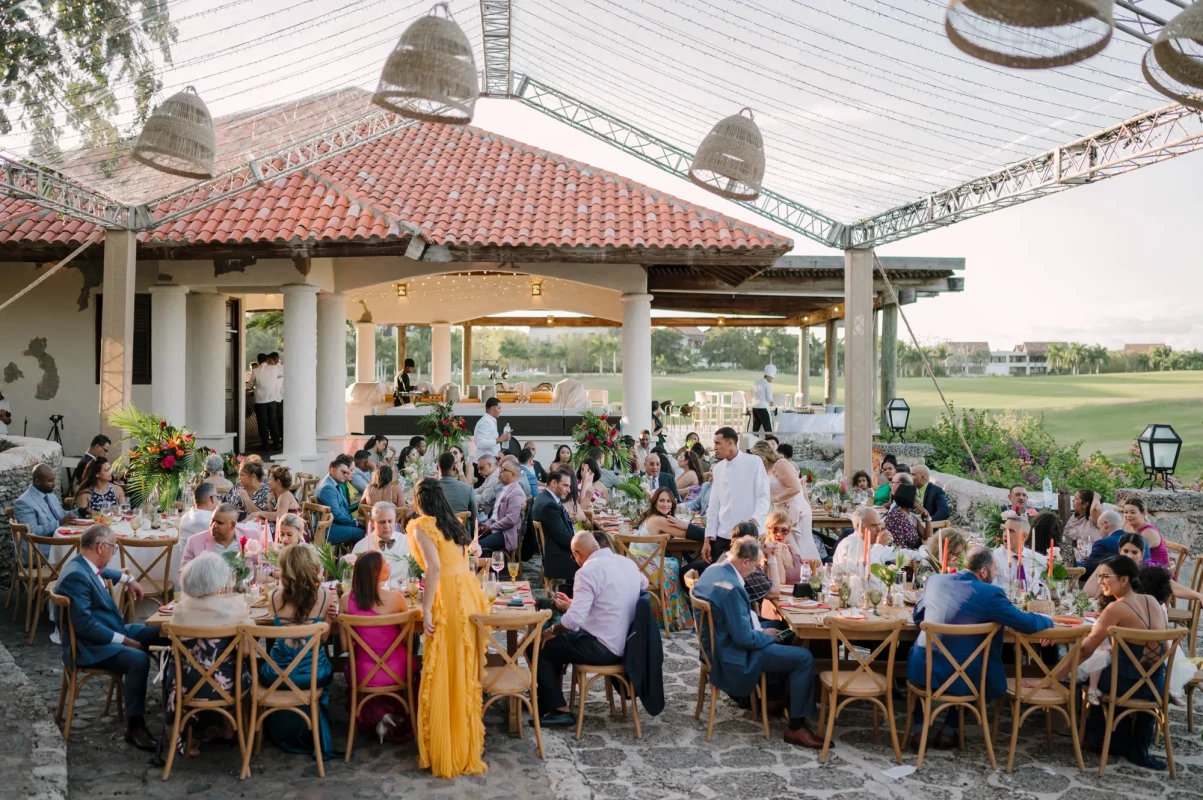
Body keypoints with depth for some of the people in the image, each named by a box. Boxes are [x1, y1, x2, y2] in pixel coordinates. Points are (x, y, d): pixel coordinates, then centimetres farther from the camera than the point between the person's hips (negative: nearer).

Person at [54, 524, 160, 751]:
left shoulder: (86, 565, 6)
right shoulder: (76, 575, -24)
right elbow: (85, 625, -28)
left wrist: (128, 580, 27)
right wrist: (124, 641, -25)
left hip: (114, 629, 10)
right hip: (89, 645, -10)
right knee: (139, 659, -33)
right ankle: (134, 726, -21)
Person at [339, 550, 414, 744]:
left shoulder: (346, 600, -12)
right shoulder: (396, 598, -17)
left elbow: (345, 646, -4)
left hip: (363, 673, 1)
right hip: (396, 671, -1)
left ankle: (377, 715, 24)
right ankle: (396, 715, 37)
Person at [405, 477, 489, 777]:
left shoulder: (421, 526, -3)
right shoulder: (451, 524, 20)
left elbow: (435, 567, -16)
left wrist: (426, 611, -16)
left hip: (449, 598, -8)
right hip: (470, 592, 8)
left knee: (442, 675, -1)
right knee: (466, 672, 14)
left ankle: (444, 750, 4)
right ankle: (468, 743, 22)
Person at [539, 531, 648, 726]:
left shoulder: (588, 571, -19)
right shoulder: (629, 563, 6)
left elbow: (574, 620, -27)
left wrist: (551, 631, -5)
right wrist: (572, 605, 24)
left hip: (603, 648, -9)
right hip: (626, 642, 9)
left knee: (540, 646, 7)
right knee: (559, 640, 24)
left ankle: (559, 709, 7)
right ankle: (550, 697, 32)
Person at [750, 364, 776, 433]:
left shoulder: (756, 383, 12)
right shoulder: (768, 384, -8)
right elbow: (769, 398, -10)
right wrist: (771, 403, 13)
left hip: (754, 407, 7)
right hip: (763, 408, -7)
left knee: (755, 428, 8)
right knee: (768, 428, -3)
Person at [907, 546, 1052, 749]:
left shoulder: (935, 580, 3)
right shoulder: (989, 593, -12)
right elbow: (1028, 624, -8)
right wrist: (1048, 620, 13)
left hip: (922, 670, 3)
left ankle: (920, 728, 28)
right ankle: (949, 730, 27)